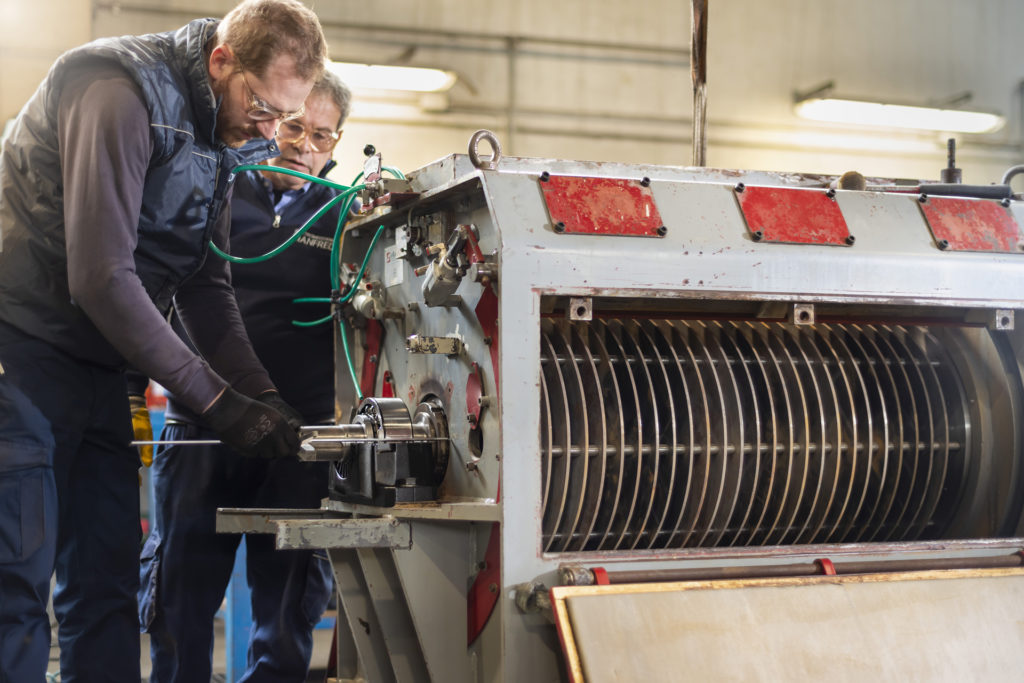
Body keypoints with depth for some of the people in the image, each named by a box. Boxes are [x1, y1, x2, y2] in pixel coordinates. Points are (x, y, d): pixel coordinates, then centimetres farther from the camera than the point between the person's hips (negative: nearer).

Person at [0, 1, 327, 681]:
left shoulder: (219, 136, 9)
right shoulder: (121, 95, -19)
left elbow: (205, 283, 10)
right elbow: (101, 277, -24)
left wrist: (263, 396, -4)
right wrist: (216, 398, -20)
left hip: (97, 363, 9)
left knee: (107, 580, 7)